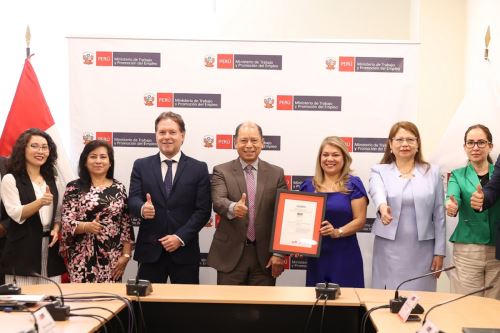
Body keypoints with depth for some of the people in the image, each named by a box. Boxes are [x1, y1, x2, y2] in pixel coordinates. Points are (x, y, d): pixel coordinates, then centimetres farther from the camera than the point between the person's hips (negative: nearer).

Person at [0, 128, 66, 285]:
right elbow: (16, 214, -14)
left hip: (50, 250, 5)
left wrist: (56, 229, 0)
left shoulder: (51, 181, 15)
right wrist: (41, 202, -29)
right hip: (23, 251, -5)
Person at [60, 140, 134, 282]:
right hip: (82, 258, -2)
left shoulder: (119, 188, 7)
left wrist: (125, 255, 0)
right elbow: (66, 223, -4)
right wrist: (86, 226, -22)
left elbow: (126, 225, 7)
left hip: (113, 259, 2)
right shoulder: (74, 187, 1)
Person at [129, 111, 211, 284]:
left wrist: (181, 237, -12)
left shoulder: (199, 168, 2)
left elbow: (203, 210, -2)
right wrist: (142, 208, -25)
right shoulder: (141, 166, 7)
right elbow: (133, 200, -1)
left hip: (184, 251, 0)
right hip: (150, 250, 1)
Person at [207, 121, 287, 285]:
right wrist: (233, 208, -38)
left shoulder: (276, 173, 6)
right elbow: (218, 201, -15)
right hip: (230, 254, -1)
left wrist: (279, 253, -4)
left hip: (265, 255, 1)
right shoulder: (221, 171, 2)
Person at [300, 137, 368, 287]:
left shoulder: (353, 185, 0)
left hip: (345, 255, -3)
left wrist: (337, 232, -20)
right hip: (315, 255, 3)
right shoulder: (309, 185, 9)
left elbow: (360, 220, -5)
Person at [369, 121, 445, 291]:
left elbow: (439, 215, 6)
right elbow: (377, 193, -19)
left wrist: (439, 252, 3)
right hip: (389, 250, 0)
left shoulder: (433, 172, 7)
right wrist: (383, 207, -42)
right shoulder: (379, 171, 4)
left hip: (422, 251, 1)